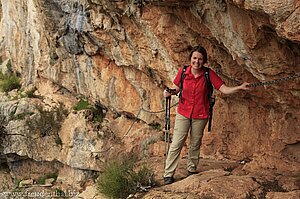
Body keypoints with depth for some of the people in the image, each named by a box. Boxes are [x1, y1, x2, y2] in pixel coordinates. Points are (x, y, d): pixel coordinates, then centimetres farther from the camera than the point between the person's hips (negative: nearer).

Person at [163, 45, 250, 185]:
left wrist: (240, 88, -28)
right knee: (176, 144, -3)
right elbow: (176, 88, 7)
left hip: (200, 116, 0)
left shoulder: (209, 74, -11)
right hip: (183, 113, 0)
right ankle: (168, 174, 4)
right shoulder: (183, 71, -8)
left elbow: (224, 89, -14)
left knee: (195, 144, 13)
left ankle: (192, 169, 33)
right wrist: (170, 92, -15)